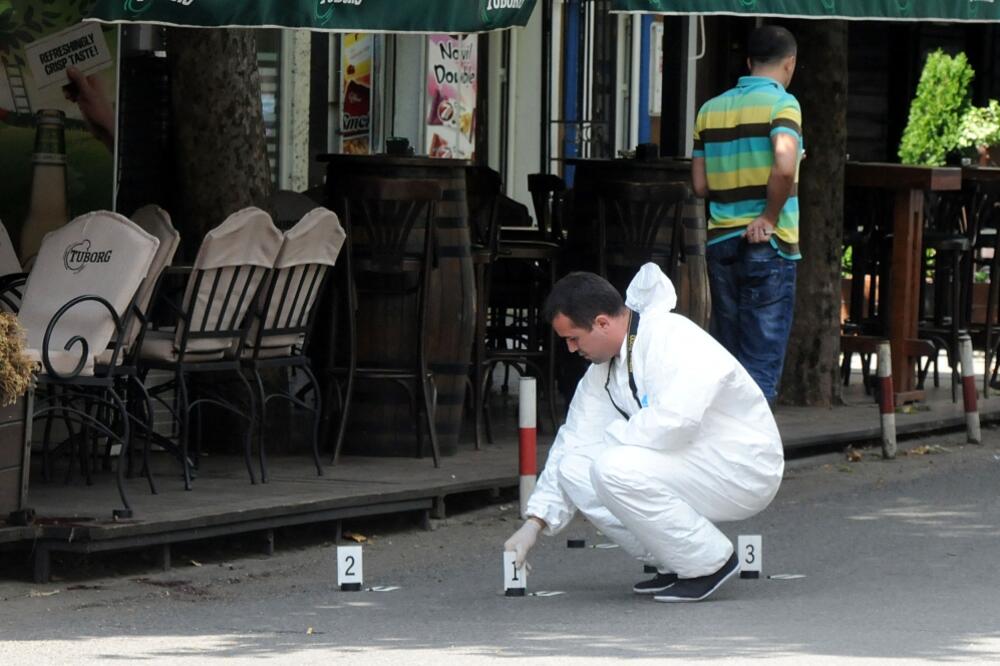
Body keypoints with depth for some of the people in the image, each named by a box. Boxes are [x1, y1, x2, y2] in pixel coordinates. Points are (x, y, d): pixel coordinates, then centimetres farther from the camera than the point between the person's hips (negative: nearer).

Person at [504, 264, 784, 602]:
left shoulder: (674, 339, -21)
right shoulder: (602, 370, 7)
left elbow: (672, 422, -34)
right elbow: (573, 441, 11)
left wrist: (613, 436, -15)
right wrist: (534, 523, 6)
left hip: (743, 470, -9)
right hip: (690, 466, 9)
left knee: (616, 468, -29)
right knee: (574, 467, -4)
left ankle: (709, 562, -12)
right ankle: (674, 565, 3)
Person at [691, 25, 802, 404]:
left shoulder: (711, 109, 11)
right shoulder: (780, 103, -8)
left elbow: (700, 185, 11)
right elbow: (784, 168, -24)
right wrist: (770, 217, -12)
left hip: (720, 241, 6)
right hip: (768, 245, -6)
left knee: (727, 357, 14)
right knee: (763, 359, -4)